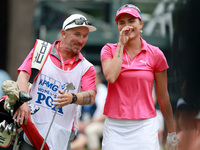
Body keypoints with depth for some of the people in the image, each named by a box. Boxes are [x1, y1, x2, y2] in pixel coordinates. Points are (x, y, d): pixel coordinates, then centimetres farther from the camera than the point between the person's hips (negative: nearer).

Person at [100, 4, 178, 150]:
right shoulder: (109, 50, 6)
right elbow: (111, 77, -14)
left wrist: (172, 132, 9)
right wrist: (121, 44, -7)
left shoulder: (155, 54, 3)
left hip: (144, 126, -1)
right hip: (114, 126, 1)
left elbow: (163, 96, 8)